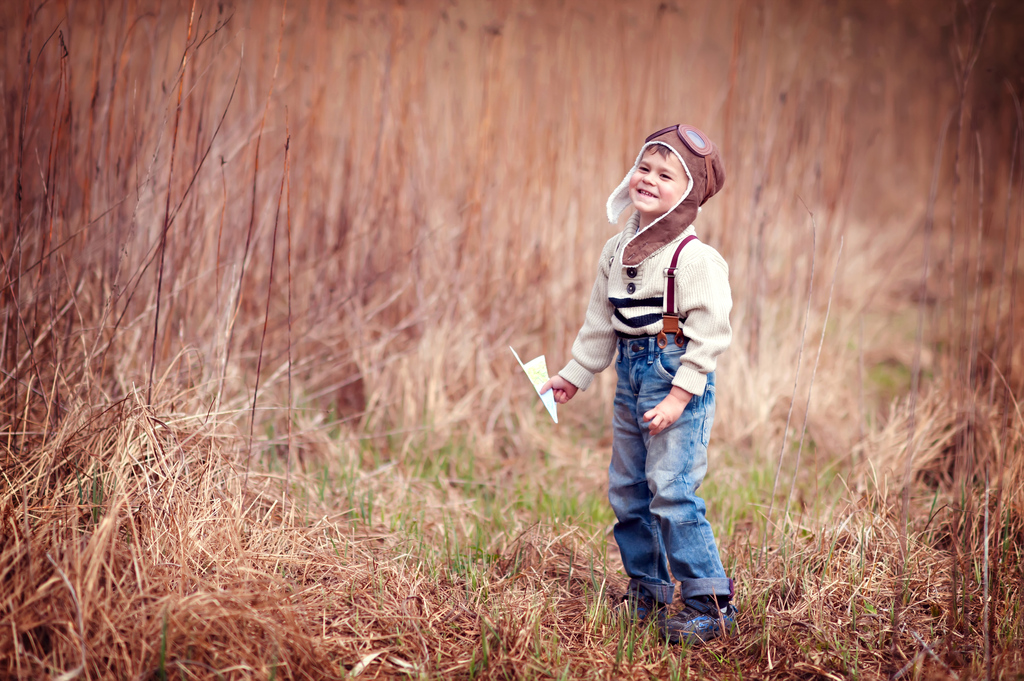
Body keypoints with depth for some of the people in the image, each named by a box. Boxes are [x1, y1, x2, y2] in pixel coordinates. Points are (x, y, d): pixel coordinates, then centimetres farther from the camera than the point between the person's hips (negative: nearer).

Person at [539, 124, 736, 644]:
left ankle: (710, 602, -4)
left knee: (671, 490, -13)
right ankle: (646, 589, 28)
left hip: (677, 374, -8)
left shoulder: (694, 258, -14)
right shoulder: (617, 251, 10)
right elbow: (600, 322, 20)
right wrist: (574, 375, 22)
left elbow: (709, 333, -16)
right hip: (631, 374, 8)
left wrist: (679, 395, -20)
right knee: (626, 489, 13)